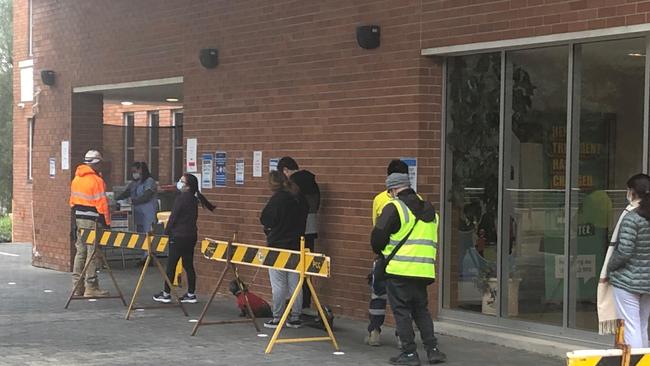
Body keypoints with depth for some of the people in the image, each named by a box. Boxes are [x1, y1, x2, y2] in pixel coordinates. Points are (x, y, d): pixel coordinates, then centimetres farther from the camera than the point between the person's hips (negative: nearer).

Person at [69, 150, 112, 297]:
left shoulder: (76, 179, 10)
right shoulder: (96, 181, -15)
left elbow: (72, 202, 15)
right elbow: (102, 204, -16)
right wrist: (107, 223, -10)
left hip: (79, 218, 8)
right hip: (93, 220, -8)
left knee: (80, 252, 13)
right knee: (92, 253, -3)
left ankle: (77, 286, 16)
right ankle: (91, 288, -1)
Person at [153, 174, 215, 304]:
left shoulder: (181, 198, -14)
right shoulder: (194, 198, 9)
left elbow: (173, 217, -13)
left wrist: (166, 233, -5)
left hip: (179, 236, -8)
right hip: (191, 236, 8)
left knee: (171, 265, 0)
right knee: (188, 265, 11)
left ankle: (166, 293, 3)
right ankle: (191, 294, 12)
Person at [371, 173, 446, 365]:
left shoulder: (394, 207, -8)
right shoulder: (429, 210, 16)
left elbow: (378, 236, -10)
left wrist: (381, 252, 10)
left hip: (399, 269, -6)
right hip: (424, 270, 6)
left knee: (401, 311, 3)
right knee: (421, 310, 17)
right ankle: (432, 349, 11)